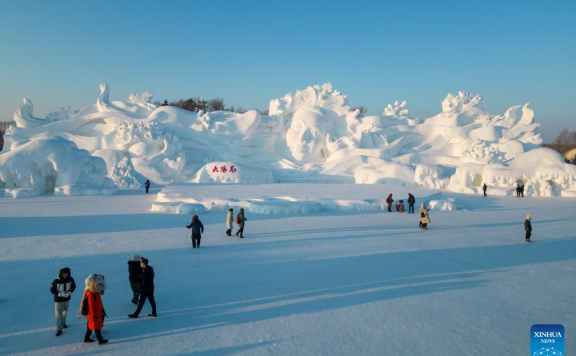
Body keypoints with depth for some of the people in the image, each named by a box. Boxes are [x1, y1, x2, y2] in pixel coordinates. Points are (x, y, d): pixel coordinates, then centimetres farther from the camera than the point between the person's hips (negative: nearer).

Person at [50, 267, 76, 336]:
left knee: (65, 312, 21)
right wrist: (60, 294, -24)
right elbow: (52, 290, -12)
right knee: (59, 315, -1)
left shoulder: (71, 279, -13)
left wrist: (69, 292, -16)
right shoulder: (56, 281, -21)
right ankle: (59, 329, 9)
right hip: (58, 300, -3)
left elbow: (73, 286, 2)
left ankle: (63, 323, 45)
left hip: (67, 299, 3)